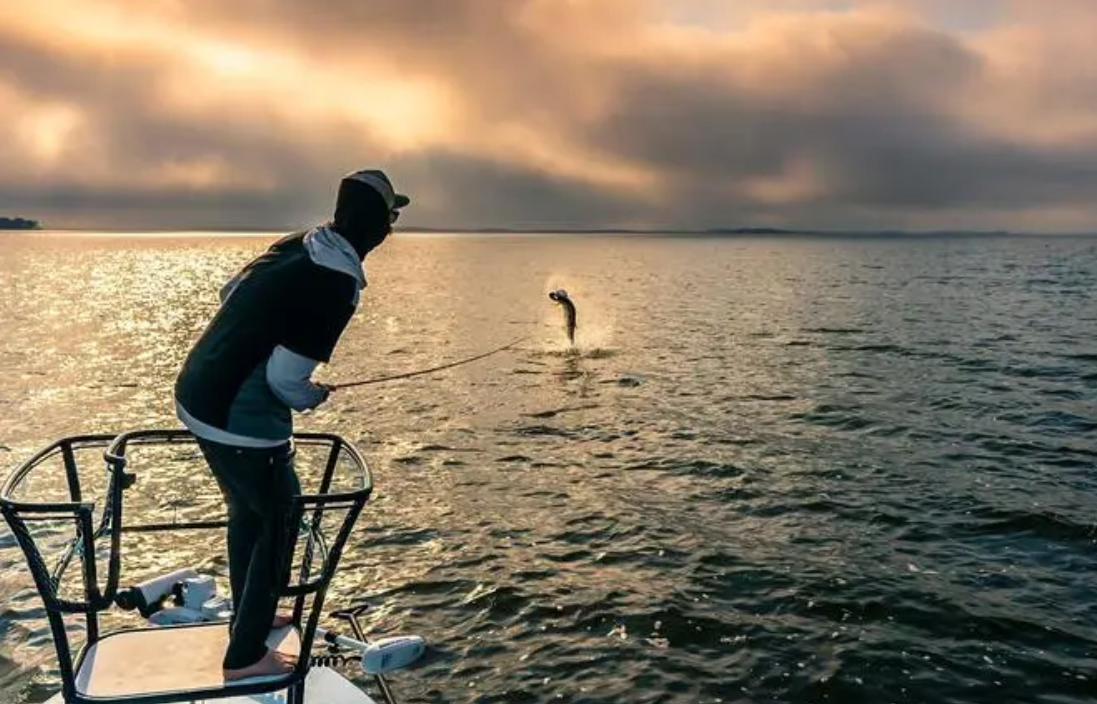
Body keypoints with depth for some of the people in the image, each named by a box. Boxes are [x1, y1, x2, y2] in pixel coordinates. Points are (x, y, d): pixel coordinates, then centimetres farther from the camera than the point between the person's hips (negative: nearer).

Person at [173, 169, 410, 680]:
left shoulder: (294, 247, 3)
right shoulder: (337, 283, -22)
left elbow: (229, 294, 17)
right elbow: (285, 379, -22)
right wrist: (315, 397, -2)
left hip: (194, 396, 9)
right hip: (240, 423, -9)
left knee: (248, 511, 25)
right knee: (280, 525, 10)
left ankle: (248, 615, 45)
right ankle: (245, 657, 20)